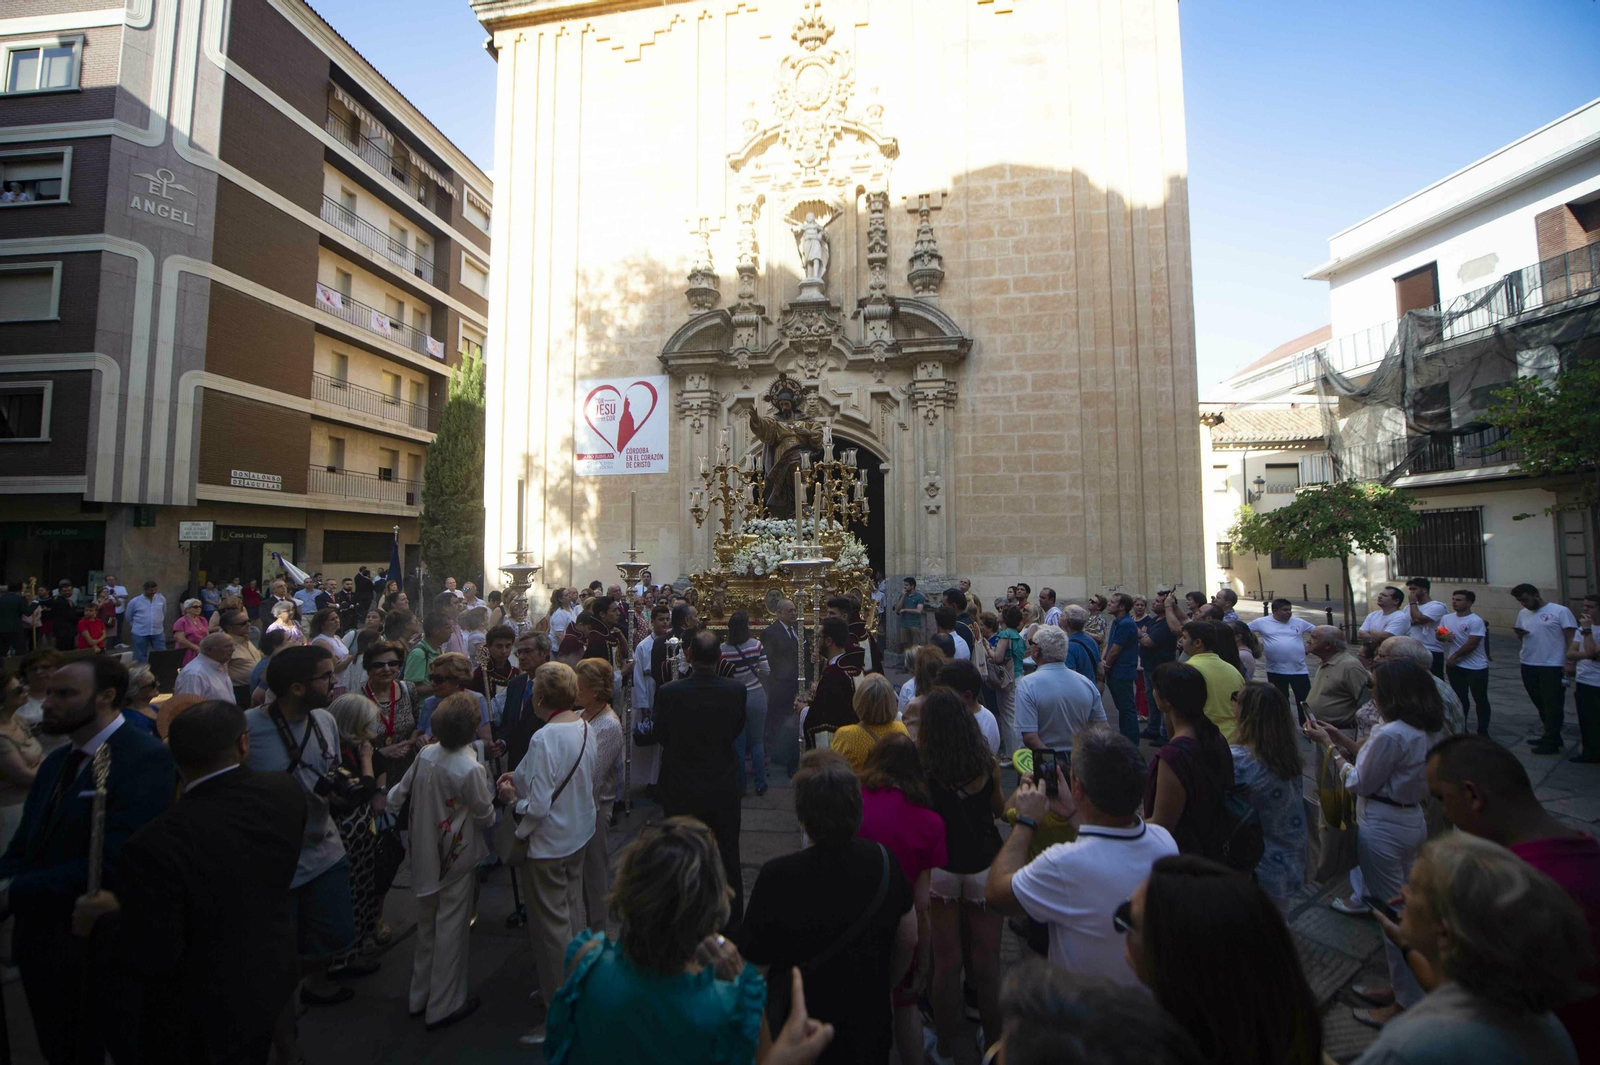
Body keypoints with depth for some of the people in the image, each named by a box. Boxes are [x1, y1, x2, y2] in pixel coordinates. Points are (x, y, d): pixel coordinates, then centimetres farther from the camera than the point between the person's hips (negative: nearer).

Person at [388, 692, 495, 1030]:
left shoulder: (425, 754, -9)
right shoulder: (470, 769, -26)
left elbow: (399, 794, 4)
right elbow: (485, 816, -15)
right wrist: (490, 795, 5)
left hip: (423, 855, 7)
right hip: (456, 859, -6)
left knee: (426, 925, 24)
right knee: (450, 929, 9)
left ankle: (419, 997, 40)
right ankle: (444, 1006, 24)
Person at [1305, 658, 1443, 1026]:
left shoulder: (1391, 734, -26)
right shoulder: (1424, 730, 3)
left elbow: (1359, 783, -17)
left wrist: (1329, 745, -8)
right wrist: (1343, 740, 8)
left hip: (1384, 827, -9)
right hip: (1411, 820, 9)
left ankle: (1406, 1002, 19)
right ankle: (1402, 984, 36)